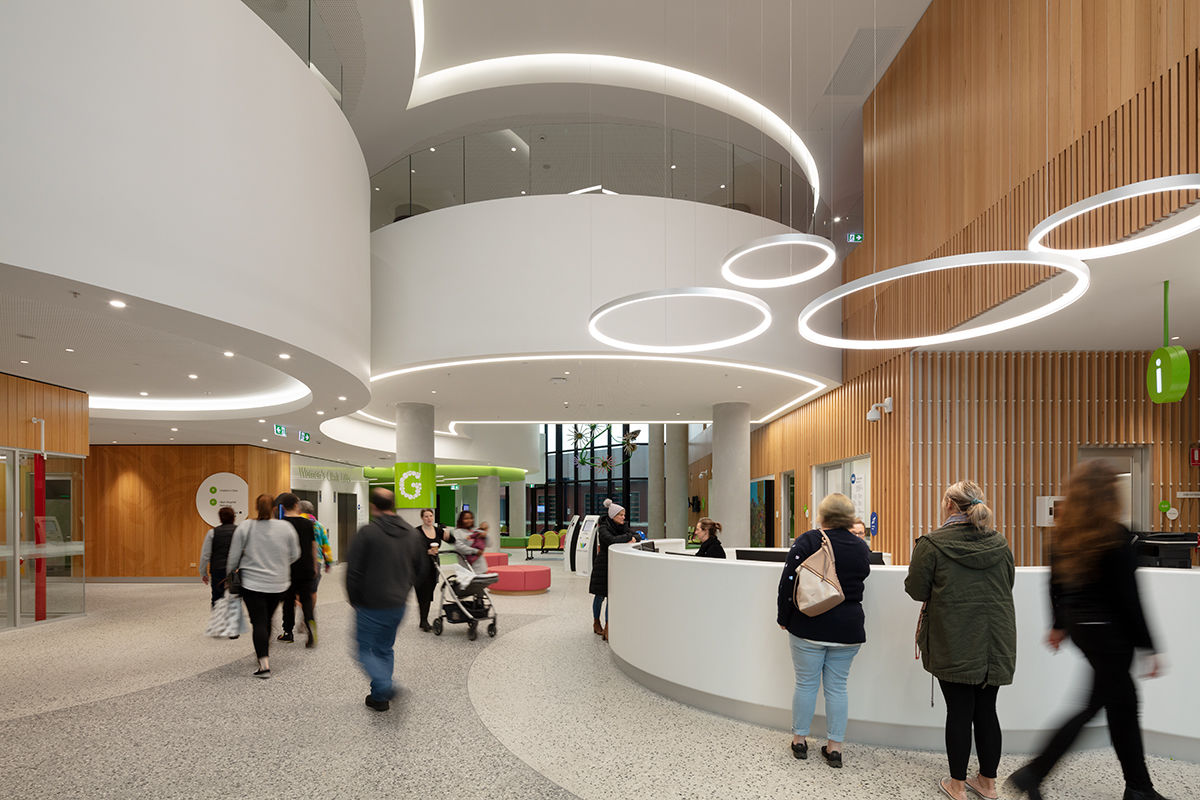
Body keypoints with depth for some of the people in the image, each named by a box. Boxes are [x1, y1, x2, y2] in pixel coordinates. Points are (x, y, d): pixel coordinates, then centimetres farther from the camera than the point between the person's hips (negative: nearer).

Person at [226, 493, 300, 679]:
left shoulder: (244, 528, -7)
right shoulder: (286, 527, -4)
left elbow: (234, 557, -2)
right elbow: (295, 555, 4)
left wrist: (230, 575, 16)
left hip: (253, 583, -2)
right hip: (278, 584, 2)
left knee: (258, 622, -3)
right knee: (267, 619, 19)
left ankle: (264, 664, -12)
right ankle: (262, 651, 33)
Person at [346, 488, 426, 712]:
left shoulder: (367, 533, -15)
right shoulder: (412, 534, 3)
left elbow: (353, 571, -14)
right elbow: (419, 569, 12)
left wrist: (355, 600, 1)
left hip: (371, 606, -5)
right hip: (398, 605, 6)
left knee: (365, 649, 9)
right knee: (385, 649, 20)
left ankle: (384, 687, -10)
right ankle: (380, 695, 24)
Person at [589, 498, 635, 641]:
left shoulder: (622, 526, 6)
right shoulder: (603, 528, -15)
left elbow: (636, 535, 4)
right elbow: (612, 540, -31)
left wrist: (633, 538, -18)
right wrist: (628, 537, -19)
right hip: (603, 566, -5)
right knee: (600, 595, 8)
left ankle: (607, 629, 5)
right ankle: (596, 623, 27)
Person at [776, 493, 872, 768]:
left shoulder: (807, 541, -10)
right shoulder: (861, 547, 3)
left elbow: (789, 582, -12)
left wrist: (784, 618, -2)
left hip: (809, 626, -3)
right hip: (848, 629, 3)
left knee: (806, 683, 9)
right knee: (837, 686, 10)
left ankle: (799, 740, 21)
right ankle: (834, 746, 15)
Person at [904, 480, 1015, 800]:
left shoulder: (932, 544, -13)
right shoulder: (999, 543, 2)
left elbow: (916, 590, -7)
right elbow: (1007, 585, 14)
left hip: (954, 646, -4)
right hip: (995, 645, 4)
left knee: (959, 712, 5)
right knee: (986, 711, 13)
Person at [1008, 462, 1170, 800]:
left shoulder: (1063, 533, 2)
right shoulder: (1115, 537, -19)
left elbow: (1056, 584, 10)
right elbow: (1128, 598, -17)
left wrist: (1059, 625, 21)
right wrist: (1147, 646, -10)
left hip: (1079, 627, 8)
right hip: (1109, 631, -7)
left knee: (1123, 701, 19)